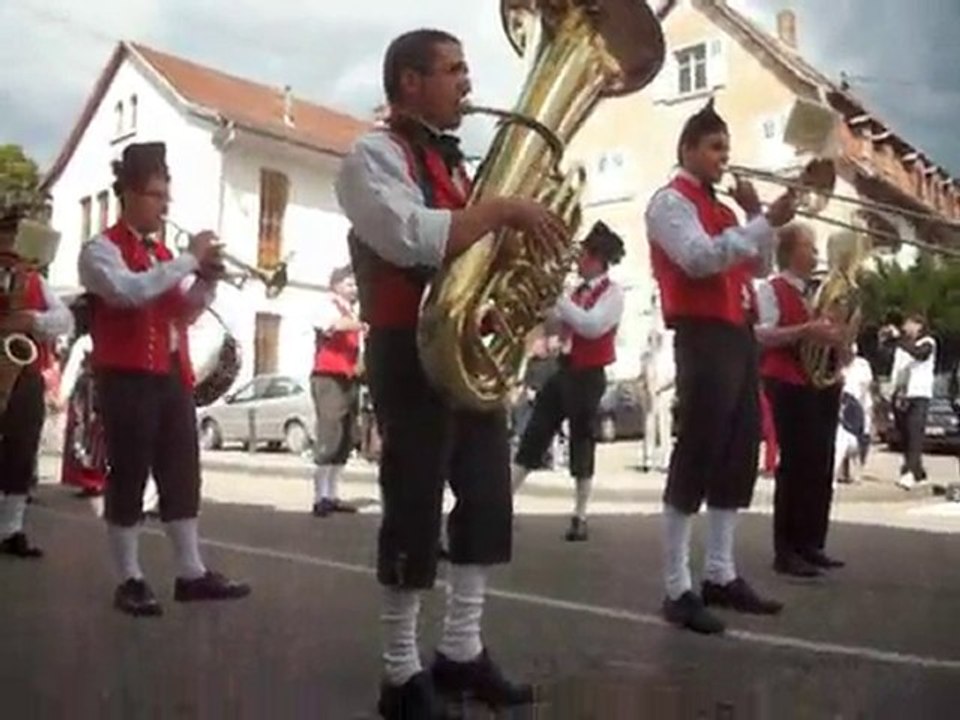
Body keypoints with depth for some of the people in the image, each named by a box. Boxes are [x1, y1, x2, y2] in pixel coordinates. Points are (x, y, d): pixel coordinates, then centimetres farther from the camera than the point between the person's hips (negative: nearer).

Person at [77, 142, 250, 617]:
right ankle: (129, 580, 8)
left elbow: (183, 314, 19)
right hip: (127, 378, -7)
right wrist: (188, 260, -19)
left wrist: (206, 280, 2)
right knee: (128, 476, -2)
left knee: (182, 474, 6)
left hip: (172, 374, 7)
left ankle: (191, 573, 12)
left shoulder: (162, 254, 19)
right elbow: (129, 291, -24)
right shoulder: (102, 249, -3)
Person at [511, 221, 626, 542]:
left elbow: (593, 326, -24)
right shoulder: (576, 293, 15)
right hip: (564, 372, 7)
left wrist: (557, 297, -23)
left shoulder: (613, 293, -8)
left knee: (581, 444, -1)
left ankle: (580, 518, 9)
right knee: (533, 436, 3)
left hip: (588, 377, -7)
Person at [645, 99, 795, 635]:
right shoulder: (671, 201, -2)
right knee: (696, 457, -10)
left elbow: (759, 266, 20)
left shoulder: (721, 207, 25)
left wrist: (756, 215, 8)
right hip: (704, 337, -9)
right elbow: (700, 259, -19)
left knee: (740, 456, 9)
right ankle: (678, 589, -5)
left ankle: (722, 575, 17)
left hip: (740, 335, 9)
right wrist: (766, 221, -20)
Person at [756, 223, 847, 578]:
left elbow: (832, 338, 23)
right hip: (789, 386, -8)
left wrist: (837, 341, 0)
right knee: (795, 465, -9)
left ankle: (811, 544, 16)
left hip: (824, 384, 8)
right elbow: (760, 335, -18)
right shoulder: (771, 290, -3)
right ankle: (786, 551, -4)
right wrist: (805, 331, -24)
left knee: (821, 467, 7)